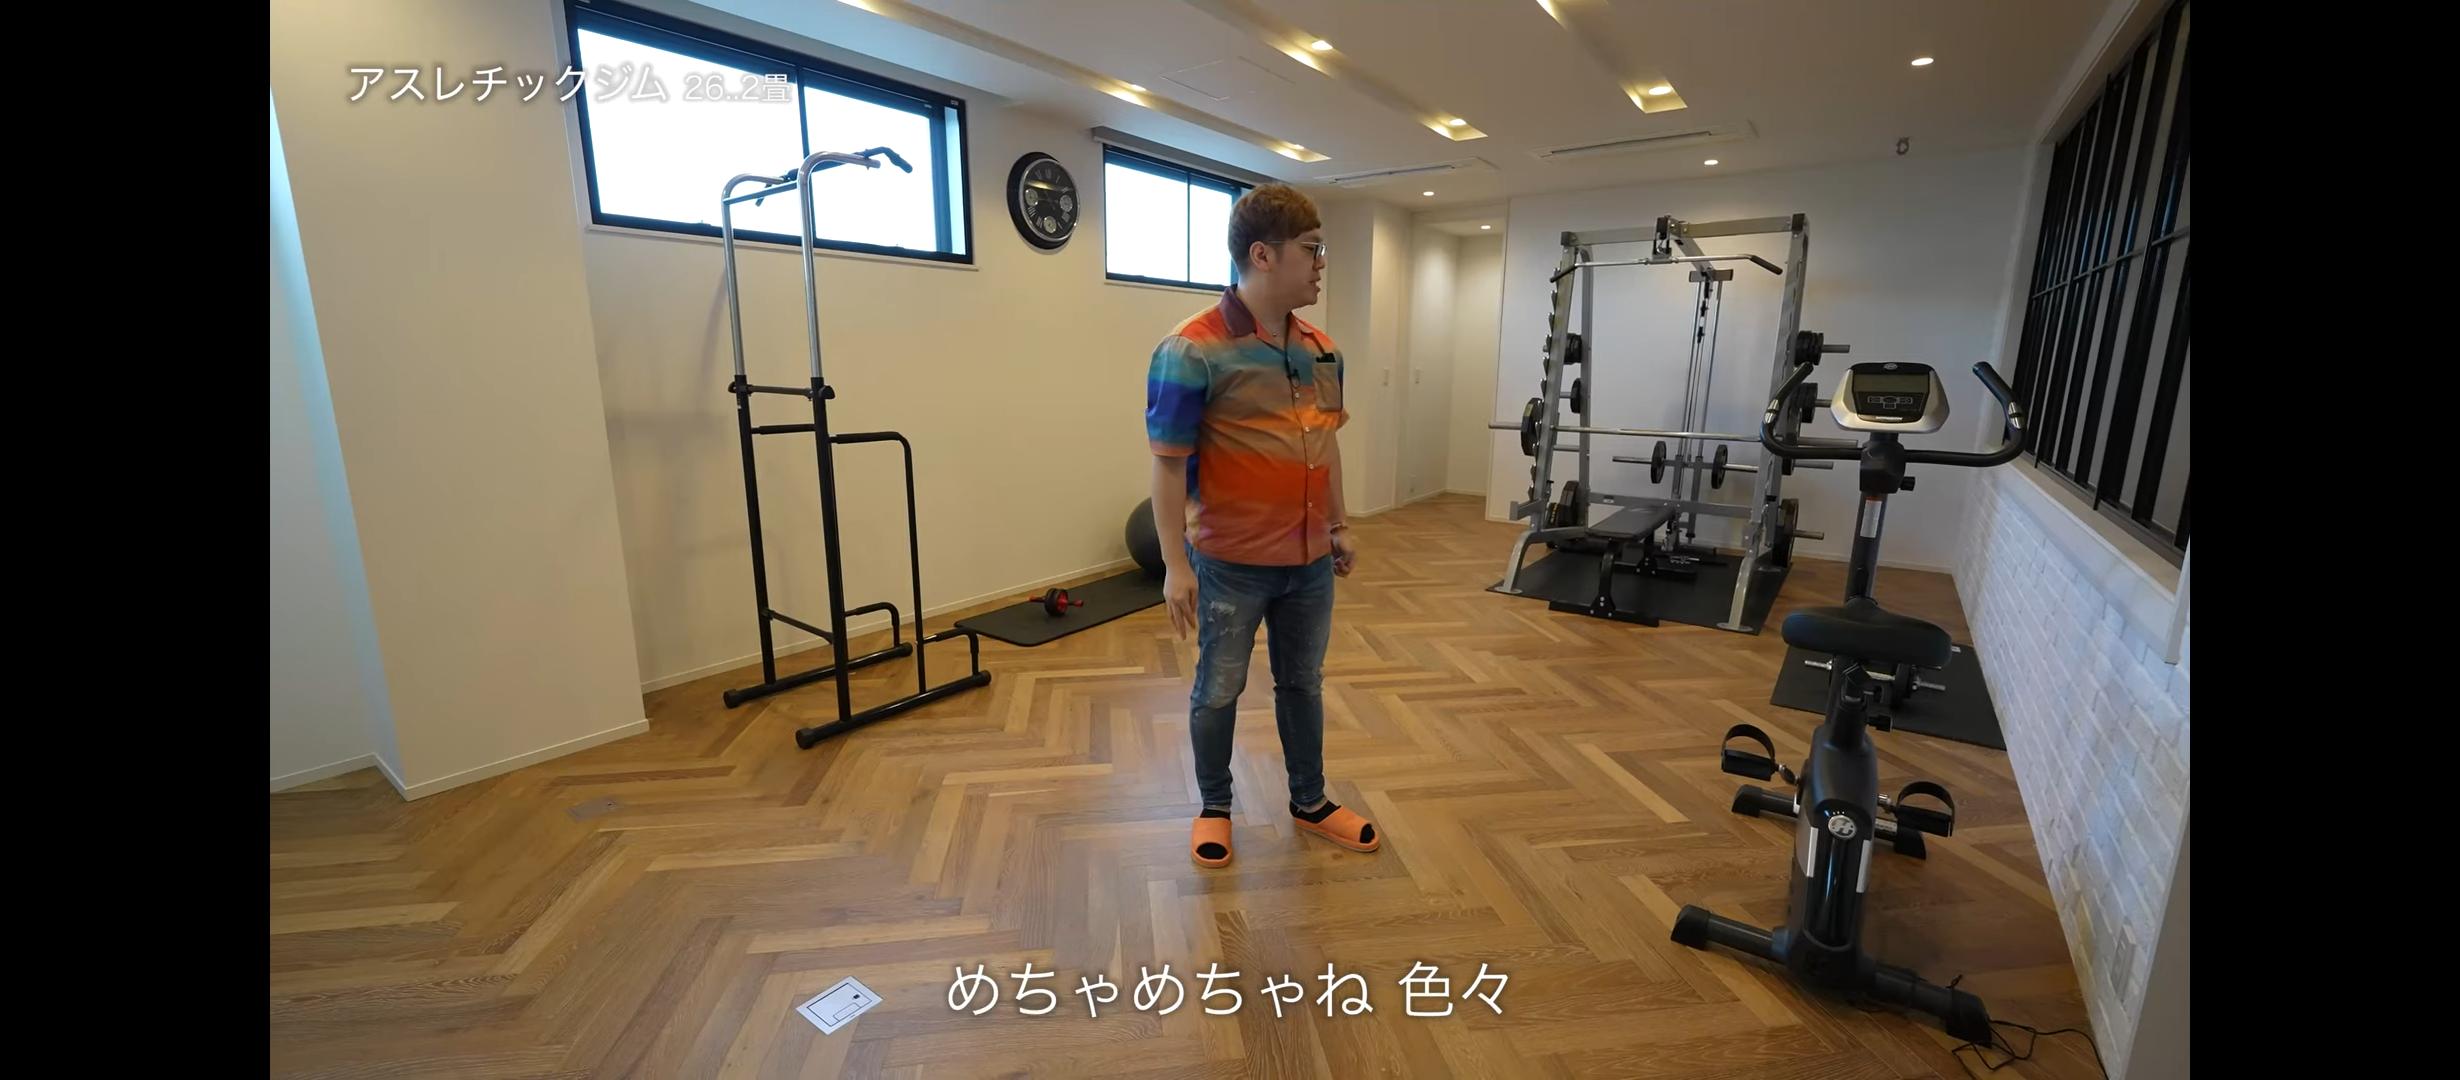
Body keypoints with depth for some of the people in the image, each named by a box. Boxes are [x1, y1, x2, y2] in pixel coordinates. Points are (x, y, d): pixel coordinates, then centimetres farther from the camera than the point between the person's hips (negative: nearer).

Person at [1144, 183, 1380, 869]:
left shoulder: (1322, 350, 6)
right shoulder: (1193, 350, -15)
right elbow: (1168, 461, -15)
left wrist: (1340, 526, 16)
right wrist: (1175, 563, -16)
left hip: (1309, 559, 6)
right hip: (1231, 562, -6)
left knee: (1303, 682, 19)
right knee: (1219, 689, 12)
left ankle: (1310, 802, 38)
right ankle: (1214, 808, 34)